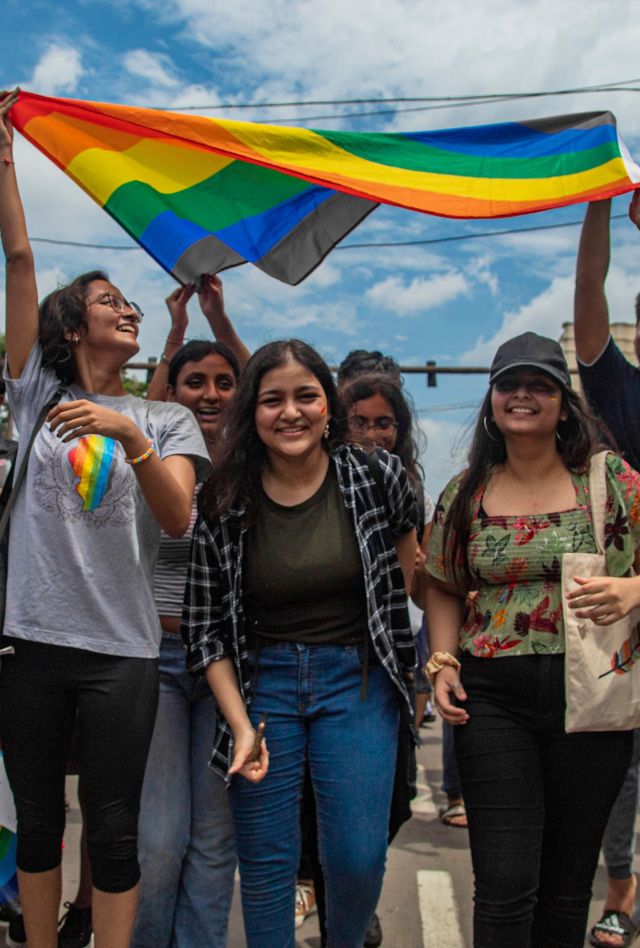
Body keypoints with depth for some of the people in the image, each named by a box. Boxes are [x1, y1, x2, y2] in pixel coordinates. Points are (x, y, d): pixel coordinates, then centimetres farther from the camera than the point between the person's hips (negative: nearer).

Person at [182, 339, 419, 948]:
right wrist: (240, 725, -10)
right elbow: (204, 625, -3)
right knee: (265, 863, 8)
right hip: (261, 681, 1)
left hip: (357, 680, 0)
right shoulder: (223, 502, -8)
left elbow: (406, 549, 13)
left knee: (359, 859, 1)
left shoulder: (377, 477, -9)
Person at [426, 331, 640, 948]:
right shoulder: (465, 492, 6)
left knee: (568, 885, 13)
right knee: (505, 886, -1)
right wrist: (442, 662, 0)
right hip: (492, 699, 0)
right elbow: (444, 588, 14)